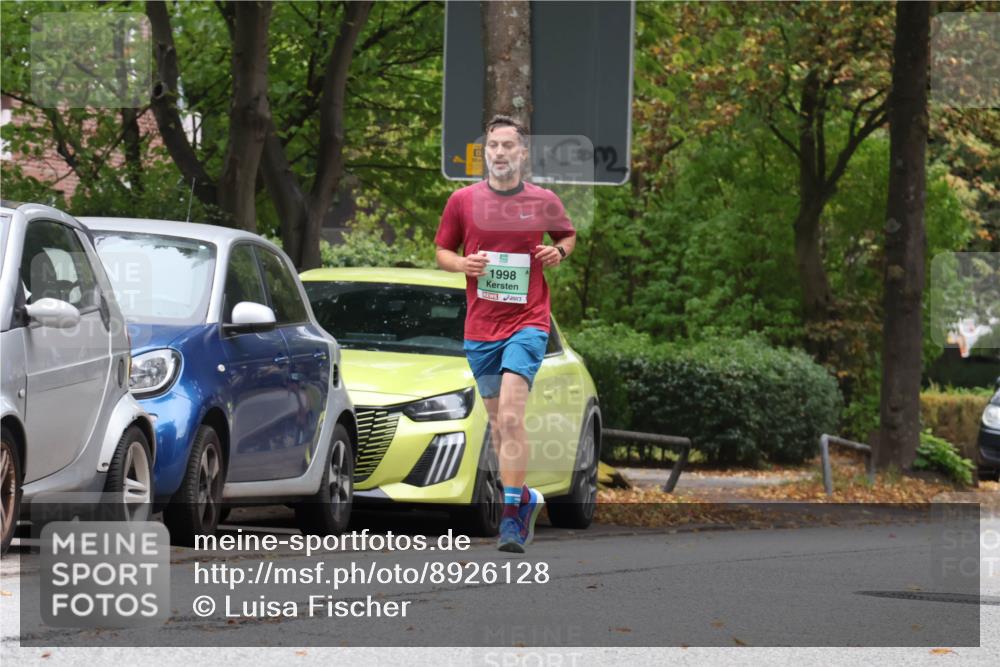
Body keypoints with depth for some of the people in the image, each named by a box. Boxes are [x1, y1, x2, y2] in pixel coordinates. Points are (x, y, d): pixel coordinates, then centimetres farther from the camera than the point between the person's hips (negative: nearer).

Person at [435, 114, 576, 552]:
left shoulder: (544, 202, 1)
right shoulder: (463, 201, 3)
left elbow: (567, 235, 19)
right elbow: (442, 252, 12)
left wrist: (559, 251, -3)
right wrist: (464, 264, -9)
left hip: (527, 323, -3)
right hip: (480, 328, 3)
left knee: (510, 418, -18)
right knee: (498, 423, 11)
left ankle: (512, 515, -18)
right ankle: (524, 499, 30)